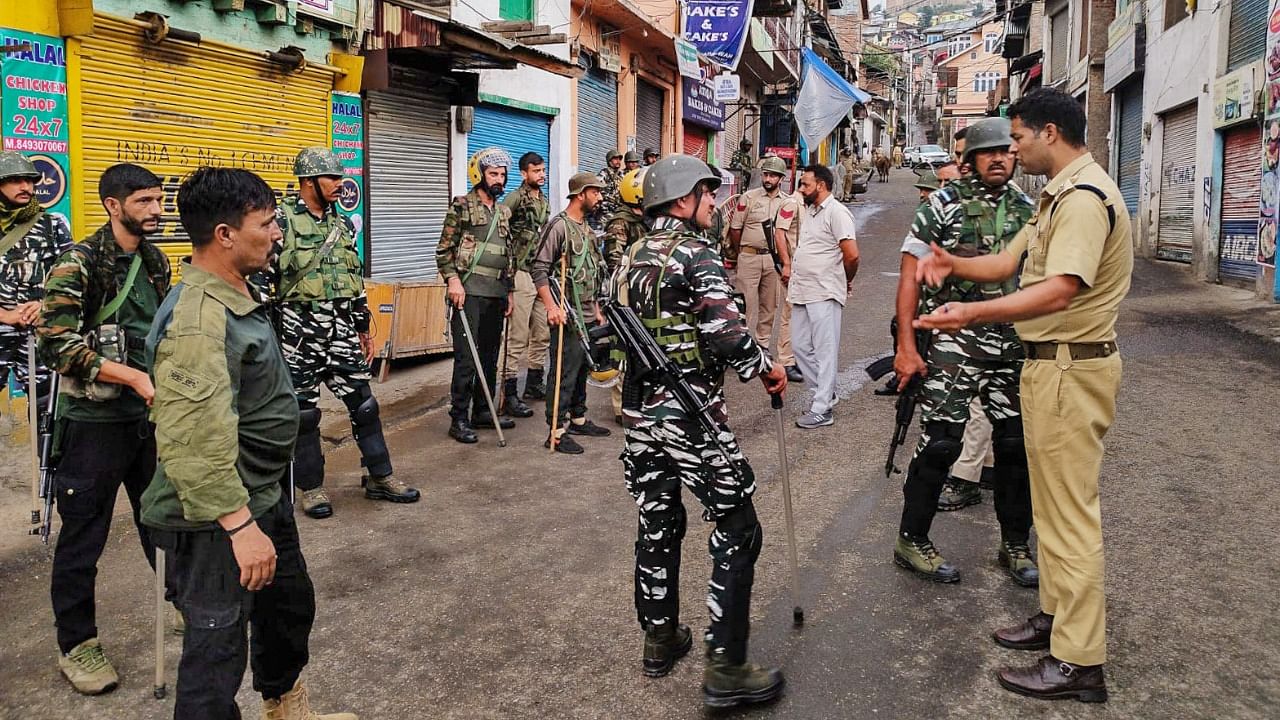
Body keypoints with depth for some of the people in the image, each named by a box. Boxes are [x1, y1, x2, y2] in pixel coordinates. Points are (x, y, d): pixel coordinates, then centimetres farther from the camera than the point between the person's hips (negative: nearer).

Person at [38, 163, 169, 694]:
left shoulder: (155, 261, 7)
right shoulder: (78, 265, -14)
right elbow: (56, 344, -21)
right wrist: (134, 377, -26)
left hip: (151, 413, 6)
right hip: (96, 420, -6)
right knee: (83, 536, 6)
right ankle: (76, 646, 21)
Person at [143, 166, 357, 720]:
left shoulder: (239, 296, 8)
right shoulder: (197, 320, -26)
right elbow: (193, 440, -34)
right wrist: (239, 525, -33)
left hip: (262, 498, 11)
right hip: (215, 521, -11)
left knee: (290, 606, 25)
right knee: (218, 650, 1)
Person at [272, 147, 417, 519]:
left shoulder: (342, 225, 12)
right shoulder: (282, 221, -7)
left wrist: (364, 328, 19)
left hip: (342, 328, 5)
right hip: (300, 331, -5)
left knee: (364, 403, 6)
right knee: (304, 412, 4)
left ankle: (380, 478, 17)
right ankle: (311, 487, 18)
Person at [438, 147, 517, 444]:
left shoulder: (504, 212, 17)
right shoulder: (462, 206, -2)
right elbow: (444, 250, -5)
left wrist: (510, 290, 18)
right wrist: (453, 280, -17)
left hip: (496, 294, 7)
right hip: (469, 293, -7)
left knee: (490, 356, 11)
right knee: (466, 358, -7)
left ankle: (482, 412, 21)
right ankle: (459, 418, 0)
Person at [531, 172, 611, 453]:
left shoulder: (586, 229, 16)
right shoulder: (559, 225, -11)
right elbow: (540, 268, -16)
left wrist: (596, 309, 21)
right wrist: (551, 306, -23)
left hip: (588, 316, 8)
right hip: (568, 316, -8)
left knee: (581, 370, 16)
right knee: (564, 374, -5)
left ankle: (578, 419, 28)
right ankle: (556, 431, 0)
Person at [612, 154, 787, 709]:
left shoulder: (631, 259, 11)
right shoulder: (697, 256, -13)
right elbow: (728, 336, -21)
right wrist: (767, 368, -5)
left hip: (640, 413, 8)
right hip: (693, 417, -8)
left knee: (657, 525, 18)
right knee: (737, 533, 1)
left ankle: (660, 639, 30)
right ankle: (724, 668, 3)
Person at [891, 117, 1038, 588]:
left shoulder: (1028, 211, 12)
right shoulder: (944, 205, -3)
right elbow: (911, 276, -6)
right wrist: (906, 346, -13)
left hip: (1013, 346, 5)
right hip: (952, 344, -5)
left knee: (1017, 443, 9)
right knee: (941, 443, -4)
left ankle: (1015, 545, 24)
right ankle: (911, 541, 12)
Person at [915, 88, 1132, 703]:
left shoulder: (1085, 197, -18)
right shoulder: (1057, 196, 17)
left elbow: (1059, 290, -30)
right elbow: (1009, 263, 19)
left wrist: (973, 313, -35)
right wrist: (954, 265, 4)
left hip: (1071, 369, -11)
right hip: (1050, 364, 11)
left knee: (1070, 511, -5)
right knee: (1052, 502, 18)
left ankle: (1078, 662, 3)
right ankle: (1056, 615, 32)